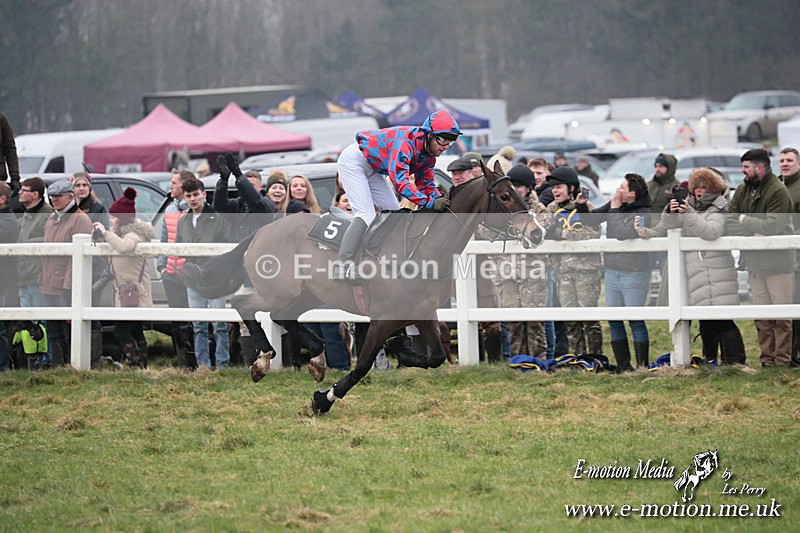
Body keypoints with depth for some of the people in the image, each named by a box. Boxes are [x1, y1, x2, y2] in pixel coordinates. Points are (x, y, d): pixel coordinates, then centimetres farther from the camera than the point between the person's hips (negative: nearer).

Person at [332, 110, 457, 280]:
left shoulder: (429, 153, -4)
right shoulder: (406, 141, -34)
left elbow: (426, 184, 3)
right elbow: (399, 179, -41)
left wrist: (440, 200, -18)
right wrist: (429, 202, -43)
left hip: (372, 169, 10)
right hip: (353, 161, -10)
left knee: (393, 212, 6)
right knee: (366, 214, -22)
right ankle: (342, 265, -28)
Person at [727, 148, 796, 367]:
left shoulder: (778, 191, -12)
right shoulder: (743, 190, 10)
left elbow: (772, 226, -20)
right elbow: (730, 221, 5)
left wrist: (744, 220, -9)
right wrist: (752, 234, -12)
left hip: (777, 262, -7)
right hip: (754, 262, 7)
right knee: (761, 316, 8)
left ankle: (782, 359, -1)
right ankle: (767, 359, 12)